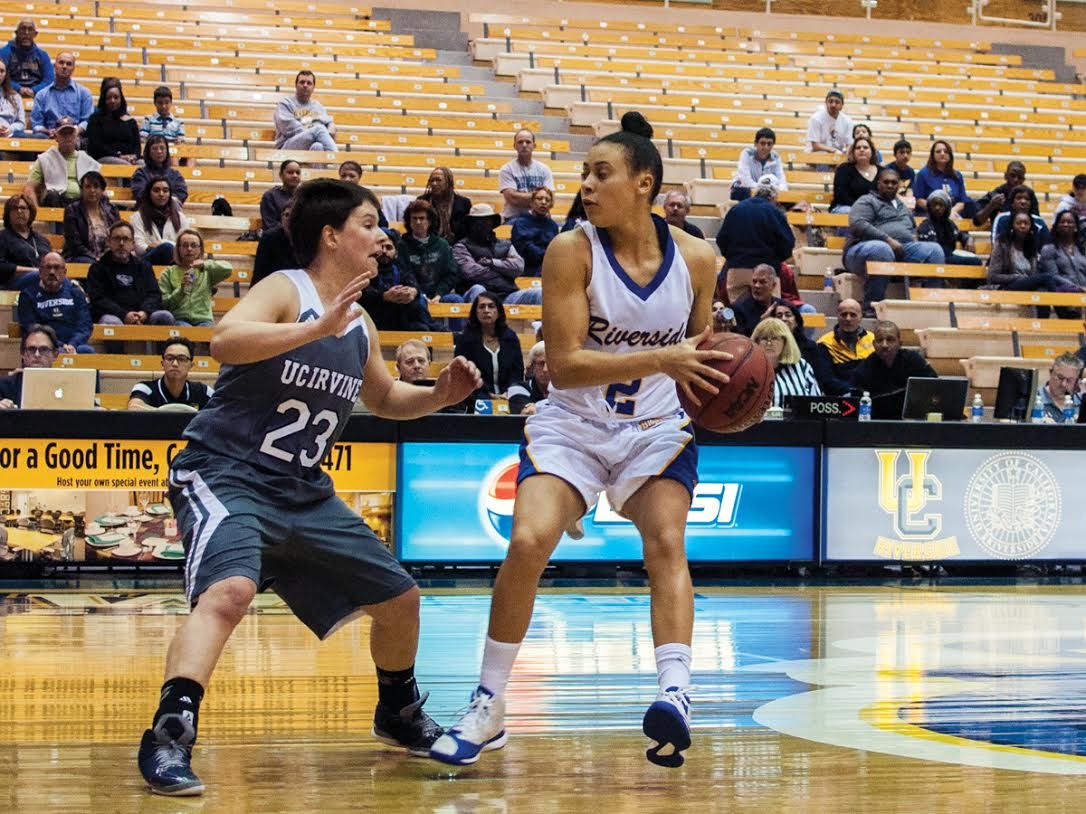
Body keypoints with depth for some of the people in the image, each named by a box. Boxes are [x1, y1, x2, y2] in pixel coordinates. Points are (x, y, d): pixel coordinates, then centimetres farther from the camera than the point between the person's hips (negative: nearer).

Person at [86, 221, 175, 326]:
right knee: (111, 322, -38)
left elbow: (154, 294, 14)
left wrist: (145, 312, -10)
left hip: (142, 317, 3)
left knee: (165, 317, -26)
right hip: (113, 315, -3)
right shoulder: (98, 268, 13)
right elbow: (98, 299, 0)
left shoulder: (144, 265, 23)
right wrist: (124, 314, -16)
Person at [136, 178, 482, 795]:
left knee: (399, 596, 13)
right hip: (225, 475, -8)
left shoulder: (360, 325, 10)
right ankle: (168, 738, -37)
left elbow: (386, 400, 28)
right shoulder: (285, 291, -13)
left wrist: (440, 395, 8)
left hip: (303, 491, 8)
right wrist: (318, 329, -41)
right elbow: (225, 340, -33)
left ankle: (400, 714, 38)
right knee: (231, 589, -35)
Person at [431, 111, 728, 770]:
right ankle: (488, 710, -4)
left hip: (655, 426, 2)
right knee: (528, 542, -18)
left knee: (667, 542, -21)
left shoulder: (695, 259, -5)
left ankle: (676, 694, -31)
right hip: (573, 424, -2)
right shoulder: (572, 252, -13)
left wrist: (715, 385, -12)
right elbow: (563, 364, -21)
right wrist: (660, 359, -30)